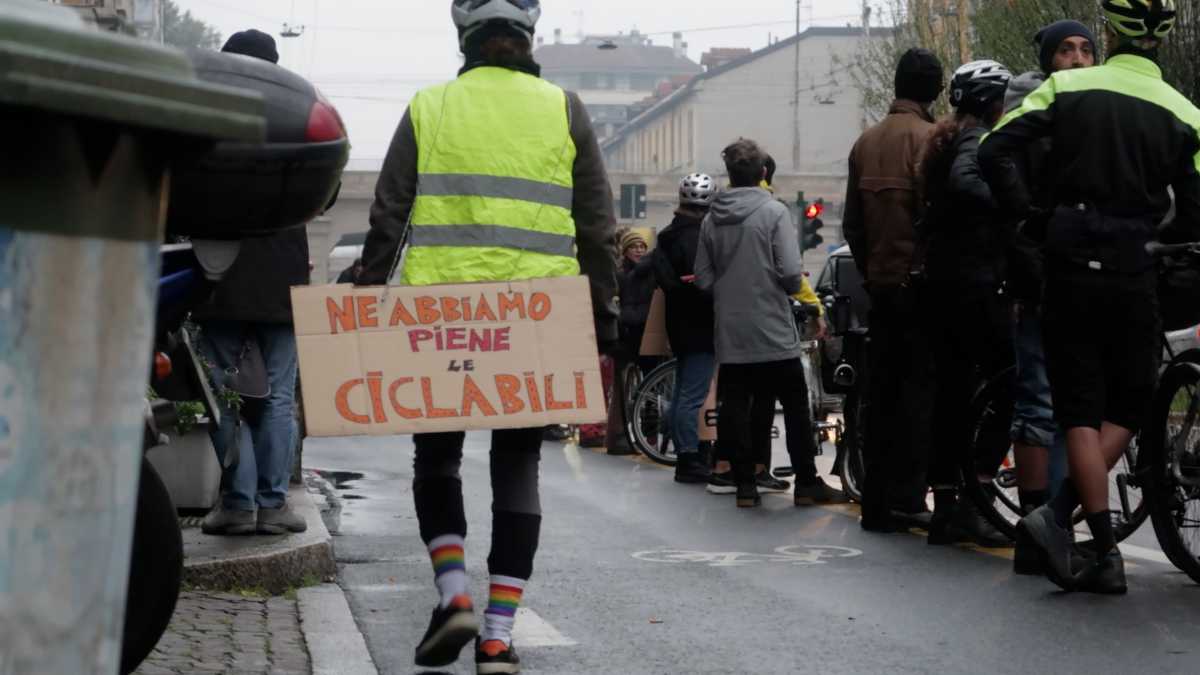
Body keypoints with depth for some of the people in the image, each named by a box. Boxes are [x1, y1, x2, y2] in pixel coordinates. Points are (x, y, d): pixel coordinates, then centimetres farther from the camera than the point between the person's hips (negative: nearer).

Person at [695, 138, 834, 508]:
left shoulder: (712, 219, 3)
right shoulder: (774, 212, -9)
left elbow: (703, 279, 3)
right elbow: (791, 274, -15)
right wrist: (791, 286, 6)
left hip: (729, 335, 4)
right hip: (773, 332, -3)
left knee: (734, 408, 7)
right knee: (795, 407, 7)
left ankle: (745, 484, 5)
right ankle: (806, 481, 9)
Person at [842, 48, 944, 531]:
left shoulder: (866, 142, 11)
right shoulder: (929, 138, -10)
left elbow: (851, 222, 14)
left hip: (881, 285, 6)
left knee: (883, 391, 10)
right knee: (921, 387, -2)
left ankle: (876, 501, 12)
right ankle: (907, 488, -7)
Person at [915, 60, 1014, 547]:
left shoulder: (944, 141, 19)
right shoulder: (978, 140, -9)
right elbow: (964, 182, -30)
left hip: (936, 283, 9)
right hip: (973, 283, -9)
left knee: (953, 393, 10)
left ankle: (945, 508, 11)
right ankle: (975, 500, -12)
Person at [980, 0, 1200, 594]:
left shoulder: (1066, 88, 0)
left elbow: (994, 152, -9)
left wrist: (1027, 214, 3)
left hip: (1068, 262, 1)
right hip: (1132, 271, 0)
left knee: (1081, 409, 5)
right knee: (1128, 405, 12)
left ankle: (1106, 553, -4)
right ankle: (1059, 514, -7)